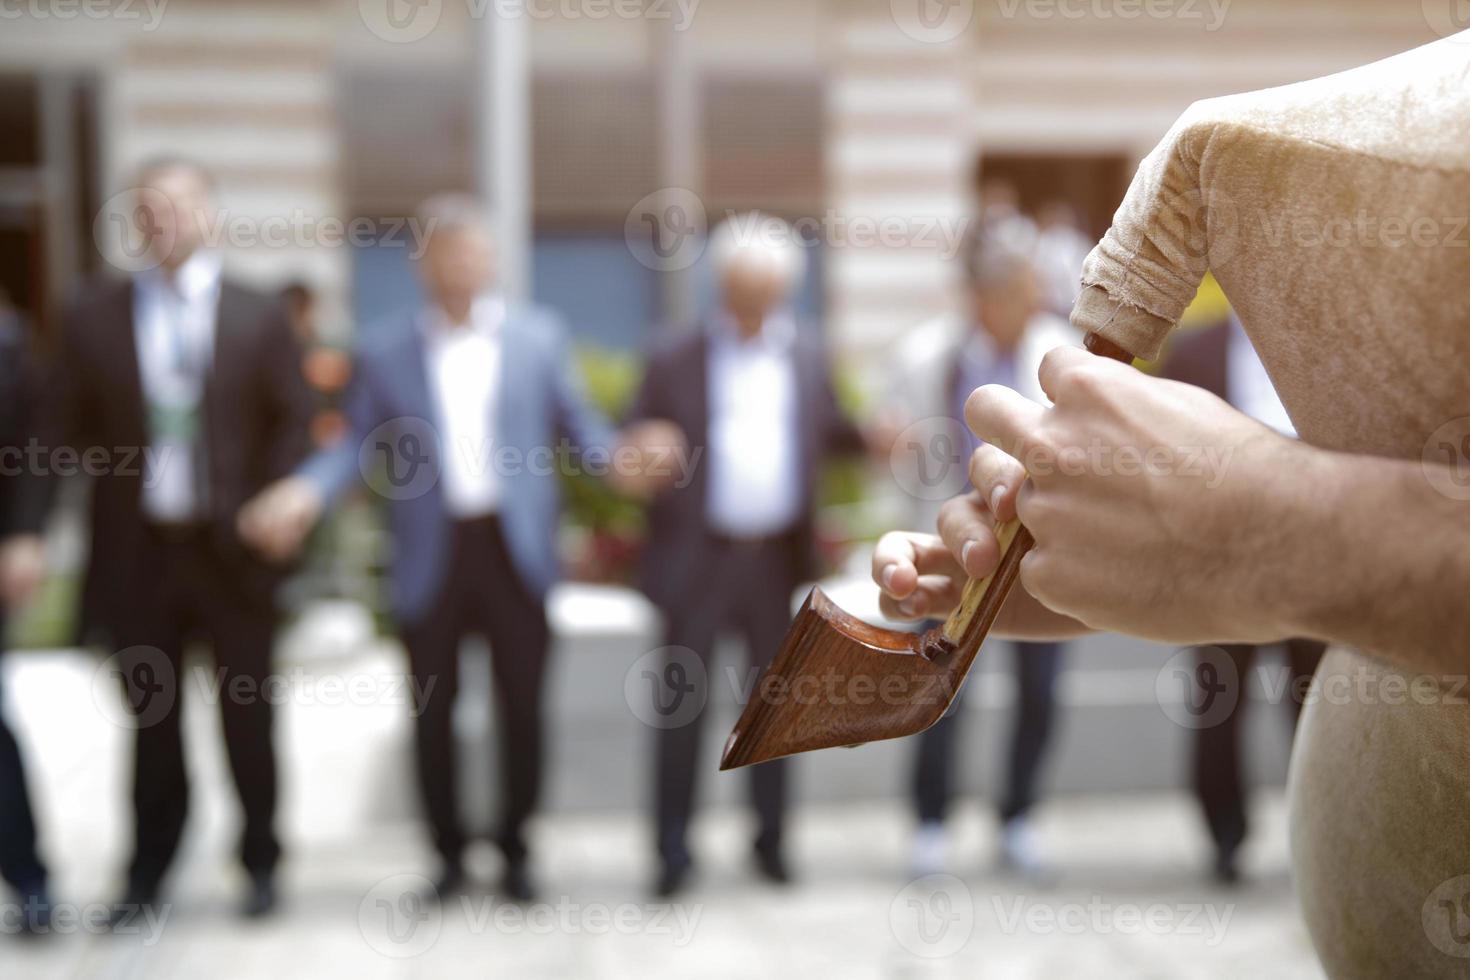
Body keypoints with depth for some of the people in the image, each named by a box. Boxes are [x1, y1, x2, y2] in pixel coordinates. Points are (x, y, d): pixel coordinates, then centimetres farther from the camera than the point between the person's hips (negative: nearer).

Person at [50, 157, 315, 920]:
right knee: (151, 722, 10)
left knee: (246, 720, 7)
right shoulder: (93, 317, 4)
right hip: (136, 549, 1)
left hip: (231, 547, -1)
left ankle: (262, 866, 21)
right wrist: (114, 501, -6)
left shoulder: (257, 316, 2)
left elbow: (291, 422, 2)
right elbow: (73, 428, 5)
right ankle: (146, 874, 22)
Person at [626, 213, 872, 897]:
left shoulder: (807, 357, 10)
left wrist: (875, 437, -5)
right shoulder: (675, 360, -1)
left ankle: (770, 839, 25)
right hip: (697, 558, -3)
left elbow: (829, 432, 15)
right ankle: (673, 849, 14)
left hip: (778, 559, 3)